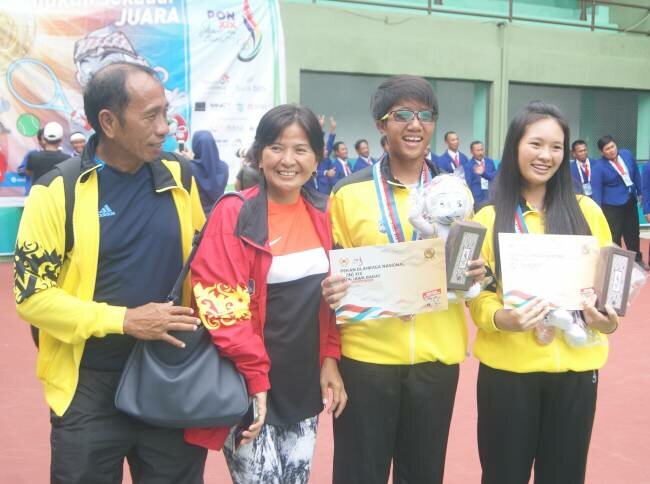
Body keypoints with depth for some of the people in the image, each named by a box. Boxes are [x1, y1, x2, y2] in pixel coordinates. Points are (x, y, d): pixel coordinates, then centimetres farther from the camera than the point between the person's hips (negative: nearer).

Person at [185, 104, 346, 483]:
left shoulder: (324, 214, 5)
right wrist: (255, 378, -18)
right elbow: (222, 306, -16)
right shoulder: (234, 215, -12)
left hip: (305, 385, 5)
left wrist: (330, 358, 2)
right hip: (251, 387, -5)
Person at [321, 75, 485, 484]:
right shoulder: (350, 193, -2)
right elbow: (334, 272, 4)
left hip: (436, 356, 2)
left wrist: (477, 272, -8)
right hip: (366, 355, -2)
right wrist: (331, 291, -17)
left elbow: (472, 267, 14)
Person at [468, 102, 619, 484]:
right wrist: (501, 318, -22)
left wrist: (608, 318, -12)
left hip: (575, 366, 2)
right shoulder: (489, 219, -1)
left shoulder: (586, 211, 3)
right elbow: (478, 295, -2)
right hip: (508, 367, -1)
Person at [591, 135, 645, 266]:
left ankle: (637, 260, 34)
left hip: (630, 201, 6)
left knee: (633, 232, 18)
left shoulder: (627, 154, -3)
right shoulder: (598, 167, -18)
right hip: (612, 205, -5)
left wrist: (640, 193, 15)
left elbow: (636, 174, 10)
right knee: (614, 236, -2)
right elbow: (596, 190, -20)